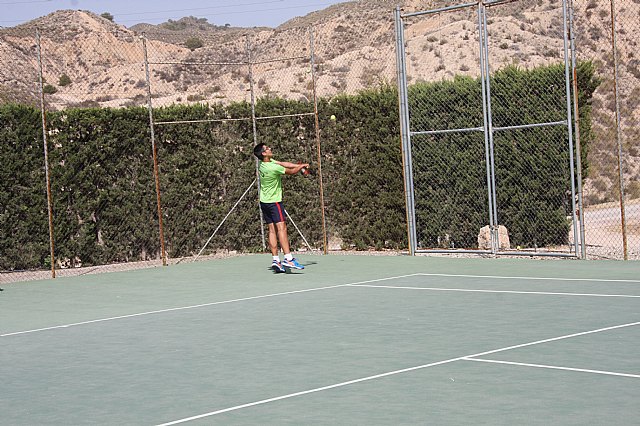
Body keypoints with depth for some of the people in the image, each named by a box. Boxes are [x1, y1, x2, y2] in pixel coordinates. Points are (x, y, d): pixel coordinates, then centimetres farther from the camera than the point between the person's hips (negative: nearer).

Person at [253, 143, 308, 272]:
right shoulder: (273, 168, -24)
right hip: (274, 202, -9)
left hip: (264, 202, 9)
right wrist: (302, 166, 8)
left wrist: (299, 165, 3)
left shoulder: (263, 163, 1)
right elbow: (292, 171, -11)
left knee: (272, 230, 5)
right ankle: (288, 258, -24)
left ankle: (276, 260, 1)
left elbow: (283, 163, 8)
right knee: (281, 228, -14)